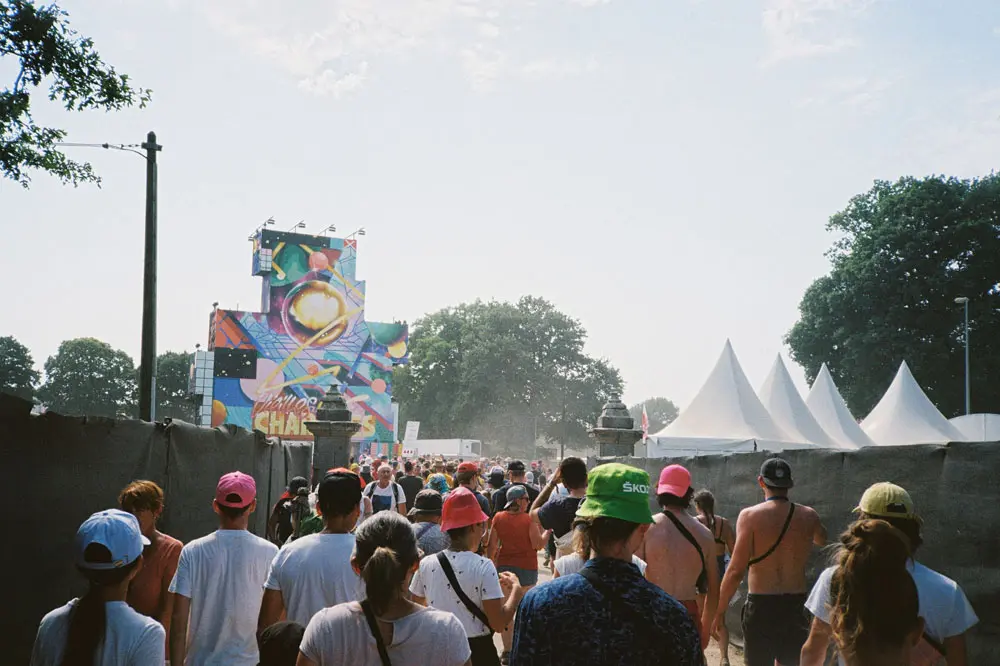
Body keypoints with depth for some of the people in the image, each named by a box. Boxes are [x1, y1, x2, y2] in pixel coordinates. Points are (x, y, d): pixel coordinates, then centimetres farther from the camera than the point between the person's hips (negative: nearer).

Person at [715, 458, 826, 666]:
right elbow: (822, 540, 27)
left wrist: (719, 609, -6)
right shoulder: (808, 516, 2)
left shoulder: (750, 516, -11)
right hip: (796, 605, 4)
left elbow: (736, 570, -14)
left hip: (761, 604, -3)